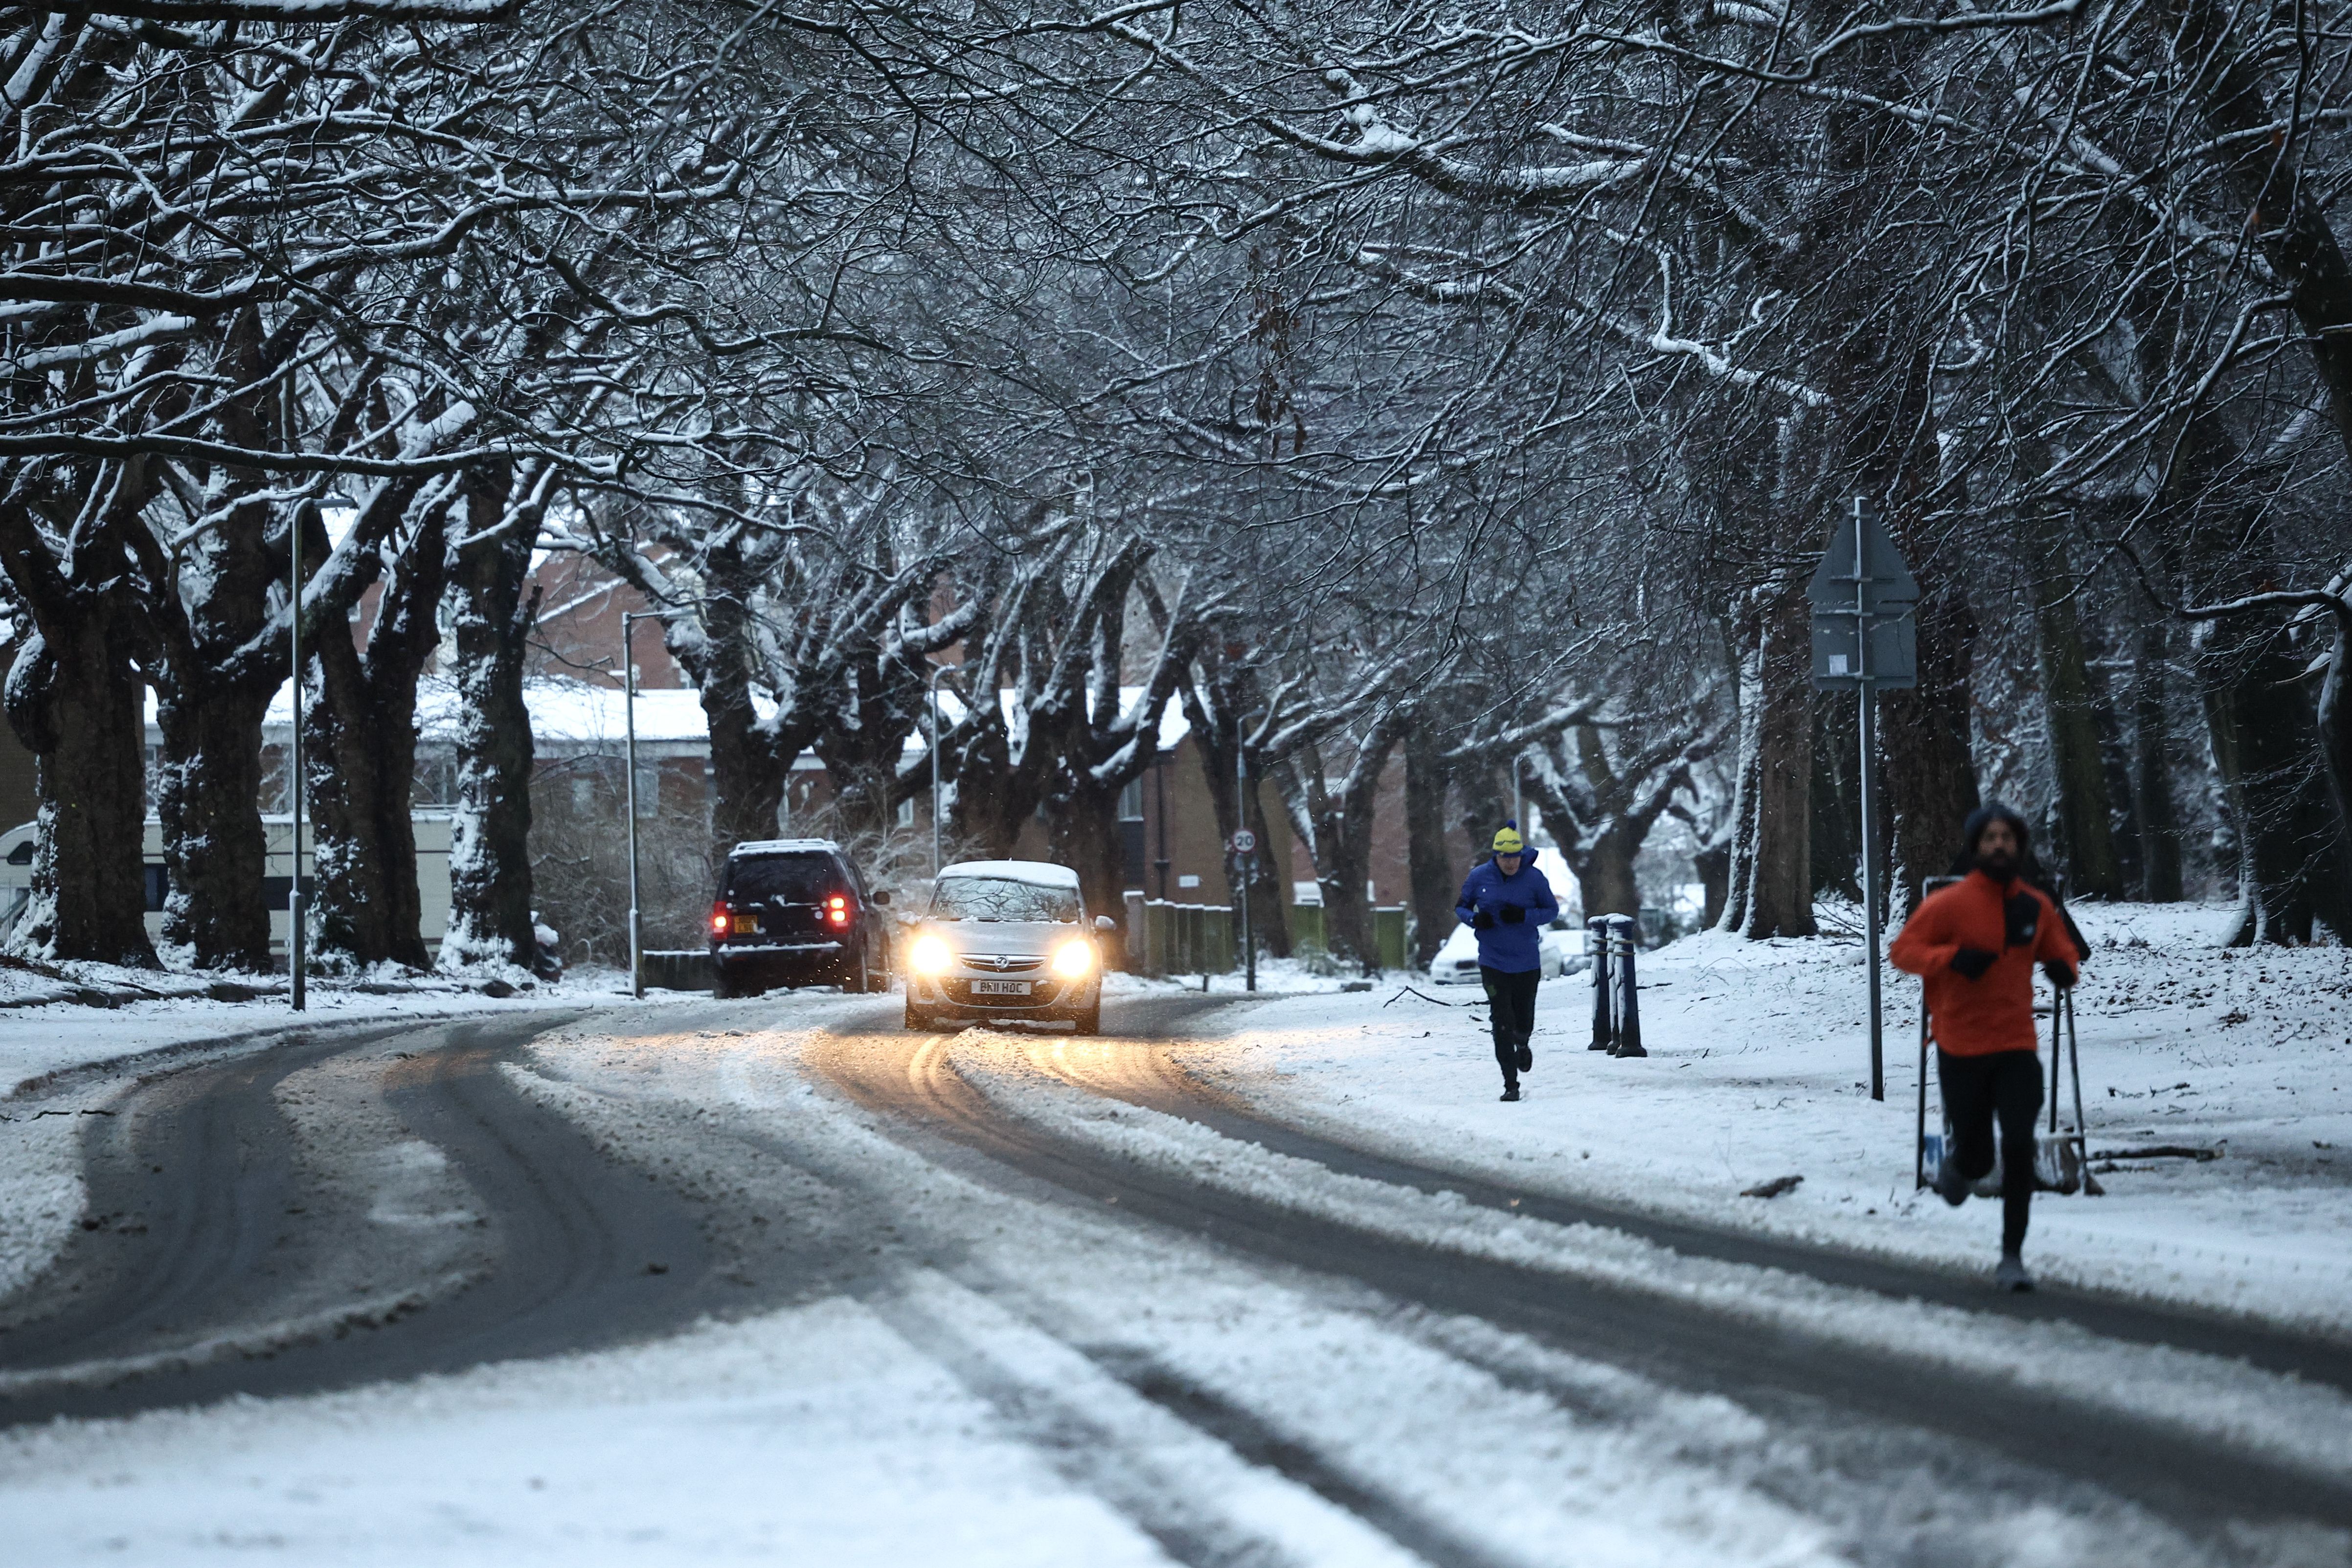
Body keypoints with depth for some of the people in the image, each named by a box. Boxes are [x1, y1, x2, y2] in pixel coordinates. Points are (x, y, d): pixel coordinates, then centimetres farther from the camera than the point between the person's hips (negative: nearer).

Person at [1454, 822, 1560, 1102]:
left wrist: (1524, 916, -19)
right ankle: (1511, 1084, -2)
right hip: (1494, 962, 0)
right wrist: (1475, 919, -16)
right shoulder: (1479, 877, -4)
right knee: (1502, 1023, -9)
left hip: (1527, 962, 0)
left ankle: (1522, 1045, 49)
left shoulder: (1534, 878, -7)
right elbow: (1461, 907, 7)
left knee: (1523, 1023, 11)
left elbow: (1552, 910, 0)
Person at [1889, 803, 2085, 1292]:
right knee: (1977, 1158, 5)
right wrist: (1952, 957, -24)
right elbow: (1902, 951, -7)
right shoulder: (1949, 903, -9)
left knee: (2019, 1149, -11)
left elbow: (2062, 949, 19)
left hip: (2017, 1049, 2)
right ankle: (1956, 1161, 45)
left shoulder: (2037, 906, 3)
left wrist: (2064, 968, -5)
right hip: (1961, 1050, -2)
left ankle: (2012, 1257, -3)